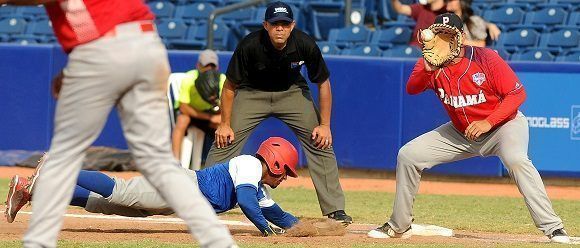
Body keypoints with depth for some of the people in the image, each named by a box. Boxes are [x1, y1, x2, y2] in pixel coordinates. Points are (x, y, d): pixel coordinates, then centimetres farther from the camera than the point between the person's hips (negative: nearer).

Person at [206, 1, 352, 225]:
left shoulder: (305, 45, -25)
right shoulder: (249, 45, -28)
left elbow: (323, 83, -10)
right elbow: (230, 86, -14)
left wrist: (325, 125, -12)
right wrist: (225, 124, -16)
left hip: (292, 93, 1)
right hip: (252, 93, -1)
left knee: (320, 142, -10)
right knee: (224, 141, -13)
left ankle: (335, 209, -4)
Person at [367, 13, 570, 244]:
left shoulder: (485, 58, -21)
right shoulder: (431, 64, -9)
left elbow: (517, 94, -20)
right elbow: (412, 89, -27)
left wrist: (488, 123, -30)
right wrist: (427, 69, -47)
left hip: (504, 123, -5)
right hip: (460, 133, 5)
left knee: (516, 159, -36)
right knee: (407, 155, -1)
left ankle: (553, 227, -34)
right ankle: (398, 226, 14)